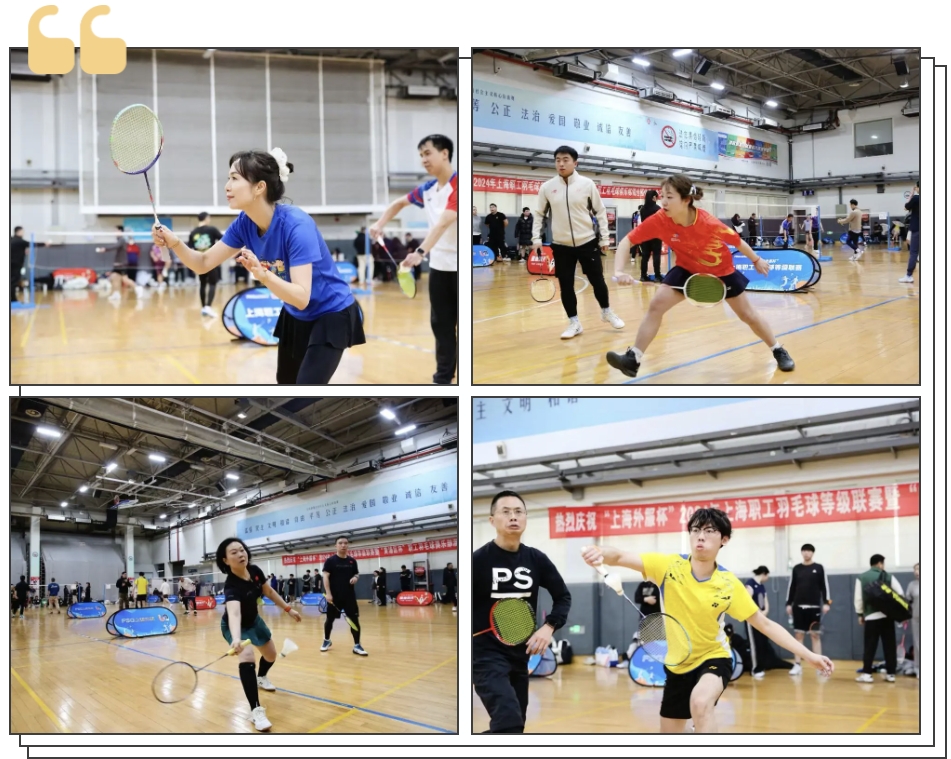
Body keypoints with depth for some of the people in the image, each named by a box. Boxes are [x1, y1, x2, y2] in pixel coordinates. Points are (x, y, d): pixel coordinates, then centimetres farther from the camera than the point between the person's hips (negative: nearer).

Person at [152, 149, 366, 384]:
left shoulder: (296, 225, -32)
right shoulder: (245, 223, -10)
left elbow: (301, 298, -37)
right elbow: (203, 263, -6)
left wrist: (263, 275, -52)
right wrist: (175, 243, -25)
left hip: (330, 315, -8)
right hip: (296, 317, 8)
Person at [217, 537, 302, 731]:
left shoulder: (255, 571, -21)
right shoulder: (231, 585, -41)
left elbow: (269, 592, 0)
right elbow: (234, 613, -60)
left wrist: (288, 609, 7)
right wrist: (236, 639, -77)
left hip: (253, 620, 7)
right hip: (236, 627, -7)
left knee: (271, 655, 23)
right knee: (246, 656, -33)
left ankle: (261, 678, 59)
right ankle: (256, 710, -30)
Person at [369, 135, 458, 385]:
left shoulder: (457, 185, -17)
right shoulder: (427, 189, 8)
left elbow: (444, 223, -29)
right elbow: (399, 203, 28)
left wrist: (420, 252, -39)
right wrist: (380, 225, 11)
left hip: (458, 267, -7)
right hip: (439, 266, 7)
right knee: (441, 323, 10)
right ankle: (443, 378, 16)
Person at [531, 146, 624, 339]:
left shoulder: (587, 184, -4)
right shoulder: (547, 187, -1)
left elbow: (600, 212, 3)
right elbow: (539, 214, 9)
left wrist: (604, 238, 1)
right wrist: (536, 238, 1)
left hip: (588, 242, -1)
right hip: (561, 245, 1)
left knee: (597, 280, 5)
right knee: (566, 285, 2)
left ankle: (607, 312, 30)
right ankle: (574, 323, 16)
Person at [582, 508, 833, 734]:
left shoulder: (729, 584, -15)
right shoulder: (669, 566, -14)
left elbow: (765, 624, -9)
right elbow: (620, 557, -20)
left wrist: (808, 655, -16)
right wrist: (601, 553, -45)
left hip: (713, 659, -3)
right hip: (678, 665, 3)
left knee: (700, 702, -38)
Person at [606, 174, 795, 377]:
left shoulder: (708, 223, -35)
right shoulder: (660, 220, -29)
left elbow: (736, 241, -16)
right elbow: (627, 241, -27)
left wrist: (757, 260, 0)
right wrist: (619, 271, -44)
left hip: (722, 270, -2)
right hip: (687, 269, 2)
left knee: (748, 315, 8)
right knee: (656, 305, -15)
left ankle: (778, 351, 30)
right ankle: (633, 359, -10)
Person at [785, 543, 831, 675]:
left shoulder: (819, 568, 3)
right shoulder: (796, 569, 8)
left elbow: (824, 586, 1)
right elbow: (791, 587, 10)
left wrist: (826, 602, -7)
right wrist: (788, 604, 5)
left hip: (814, 606, -2)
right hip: (798, 606, 2)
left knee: (815, 635, 1)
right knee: (799, 635, 2)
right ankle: (797, 665, 2)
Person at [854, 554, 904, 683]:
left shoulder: (861, 578, 4)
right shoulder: (888, 576, 5)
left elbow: (858, 598, 2)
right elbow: (900, 593, 0)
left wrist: (860, 614, 11)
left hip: (871, 616, -1)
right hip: (887, 615, 1)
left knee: (870, 646, 1)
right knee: (889, 646, 6)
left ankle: (866, 674, -4)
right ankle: (890, 674, 8)